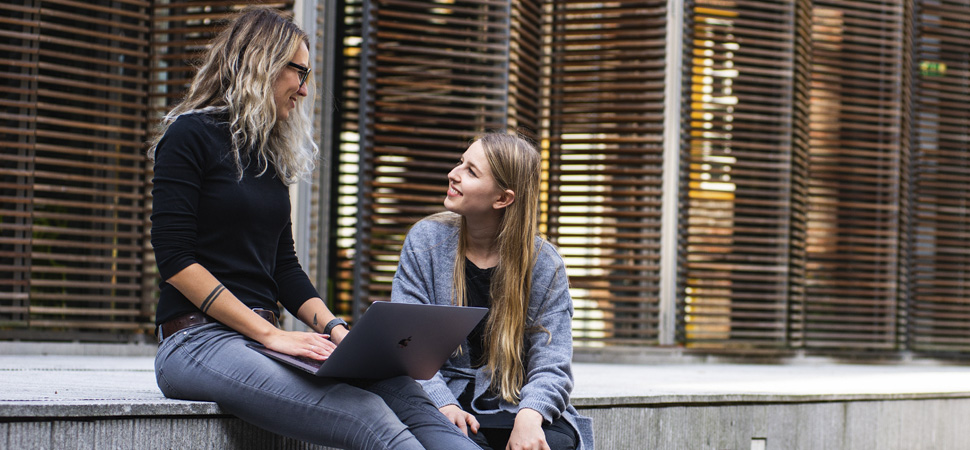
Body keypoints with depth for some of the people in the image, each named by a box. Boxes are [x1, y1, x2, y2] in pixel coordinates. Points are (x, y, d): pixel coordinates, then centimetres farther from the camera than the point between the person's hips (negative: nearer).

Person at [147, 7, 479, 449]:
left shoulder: (268, 155, 21)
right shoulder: (191, 136, -2)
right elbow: (175, 260, -10)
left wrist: (334, 329, 0)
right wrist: (270, 333, -15)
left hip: (261, 339, 7)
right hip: (198, 341, -7)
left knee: (399, 387, -24)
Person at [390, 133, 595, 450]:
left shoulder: (545, 265, 1)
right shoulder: (426, 240, 1)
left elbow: (551, 364, -4)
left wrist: (530, 415, -26)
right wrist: (443, 404, -21)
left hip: (514, 408, 1)